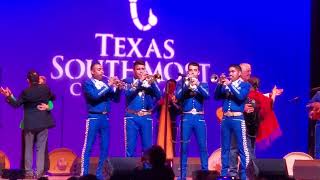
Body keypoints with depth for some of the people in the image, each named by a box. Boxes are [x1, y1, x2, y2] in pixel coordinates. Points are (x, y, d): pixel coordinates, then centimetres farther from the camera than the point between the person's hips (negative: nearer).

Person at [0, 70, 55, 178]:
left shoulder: (26, 92, -12)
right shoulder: (45, 88, -4)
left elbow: (16, 104, -5)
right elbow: (52, 97, 16)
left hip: (29, 124, -2)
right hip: (43, 123, 2)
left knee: (29, 148, 9)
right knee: (41, 148, 4)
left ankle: (29, 172, 9)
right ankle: (39, 172, 0)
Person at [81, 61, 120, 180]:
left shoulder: (105, 84, 15)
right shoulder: (87, 83, -1)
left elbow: (116, 99, 11)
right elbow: (94, 95, -18)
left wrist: (116, 87, -7)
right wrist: (109, 85, -17)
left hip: (105, 118, 6)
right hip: (93, 117, -6)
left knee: (105, 147, 6)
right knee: (88, 147, -4)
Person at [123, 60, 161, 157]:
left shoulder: (150, 81, 12)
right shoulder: (128, 81, 7)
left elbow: (158, 96, -1)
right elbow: (128, 93, -13)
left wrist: (152, 83, -15)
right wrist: (140, 81, -16)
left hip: (146, 118, 2)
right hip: (132, 117, -2)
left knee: (148, 146, 2)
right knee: (130, 146, -3)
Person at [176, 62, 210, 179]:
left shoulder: (203, 85, 11)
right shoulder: (182, 84, 9)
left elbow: (207, 95, -9)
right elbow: (178, 96, -8)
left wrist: (198, 84, -20)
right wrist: (186, 84, -17)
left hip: (199, 118, 0)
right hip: (186, 118, 0)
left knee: (203, 146, -1)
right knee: (184, 146, 0)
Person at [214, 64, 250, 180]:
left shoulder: (245, 85, 4)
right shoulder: (225, 85, 15)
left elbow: (241, 96, -14)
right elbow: (216, 97, 5)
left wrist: (230, 85, -15)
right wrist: (220, 84, -8)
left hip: (237, 118, -5)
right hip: (225, 119, 5)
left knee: (242, 148, -6)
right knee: (225, 148, 8)